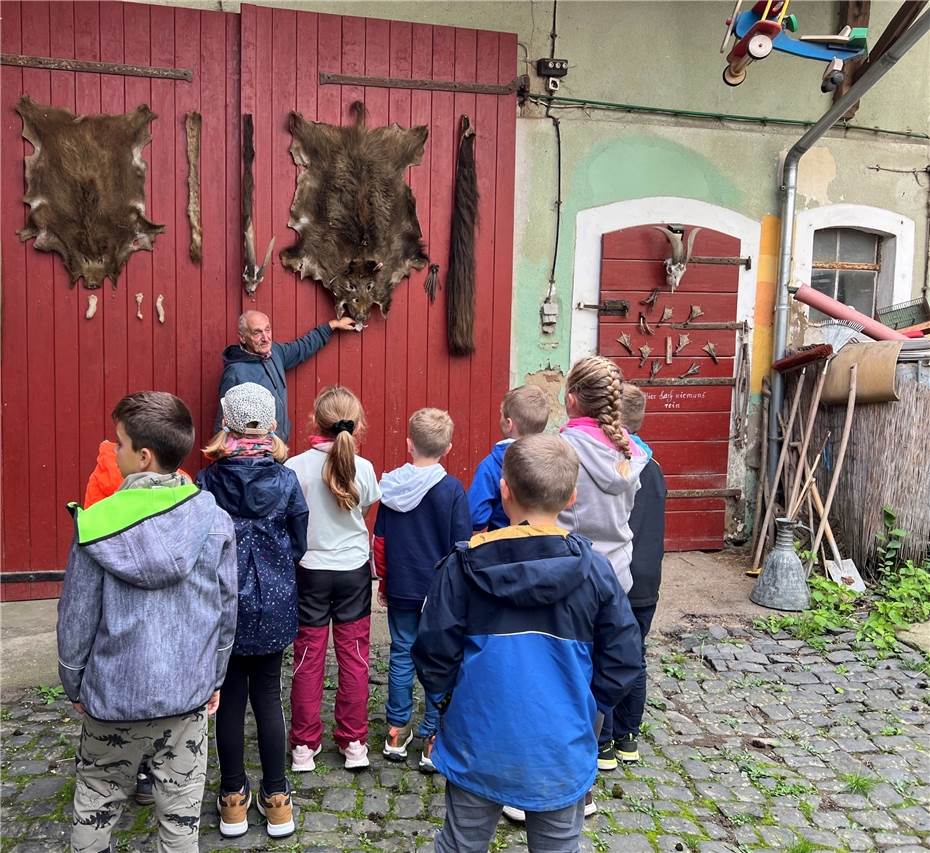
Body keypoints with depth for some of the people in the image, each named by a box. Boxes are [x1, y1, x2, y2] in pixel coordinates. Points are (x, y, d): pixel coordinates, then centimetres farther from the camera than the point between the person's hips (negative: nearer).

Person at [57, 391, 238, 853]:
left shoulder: (97, 525, -15)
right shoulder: (215, 520, -10)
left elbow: (76, 618, -7)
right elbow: (225, 610, -2)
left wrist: (74, 686, 9)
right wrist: (214, 677, 12)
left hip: (112, 693, 0)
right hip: (187, 692, 1)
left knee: (96, 801, 21)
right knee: (180, 805, 15)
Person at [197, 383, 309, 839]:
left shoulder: (208, 481, -12)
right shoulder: (286, 480, -10)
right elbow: (299, 545, -2)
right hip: (275, 604, 1)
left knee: (230, 698, 12)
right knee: (268, 696, 12)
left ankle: (234, 799, 25)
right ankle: (276, 798, 21)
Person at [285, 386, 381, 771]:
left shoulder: (296, 467, -14)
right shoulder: (363, 468, -9)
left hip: (310, 570, -1)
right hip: (354, 569, 1)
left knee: (308, 656, 10)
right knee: (354, 655, 11)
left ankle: (304, 745, 20)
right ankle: (354, 742, 21)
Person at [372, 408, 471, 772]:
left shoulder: (391, 485, -5)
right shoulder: (452, 488, -13)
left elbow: (380, 540, 2)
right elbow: (461, 546, -10)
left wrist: (384, 581, 16)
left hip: (401, 589, 3)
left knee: (402, 655, 15)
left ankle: (397, 732, 25)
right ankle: (433, 739, 14)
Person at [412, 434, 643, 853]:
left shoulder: (464, 564, -14)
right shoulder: (593, 569, -12)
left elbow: (434, 651, -9)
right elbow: (623, 661, -6)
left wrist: (447, 701, 10)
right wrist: (587, 708, 10)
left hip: (477, 745, 0)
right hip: (561, 751, 1)